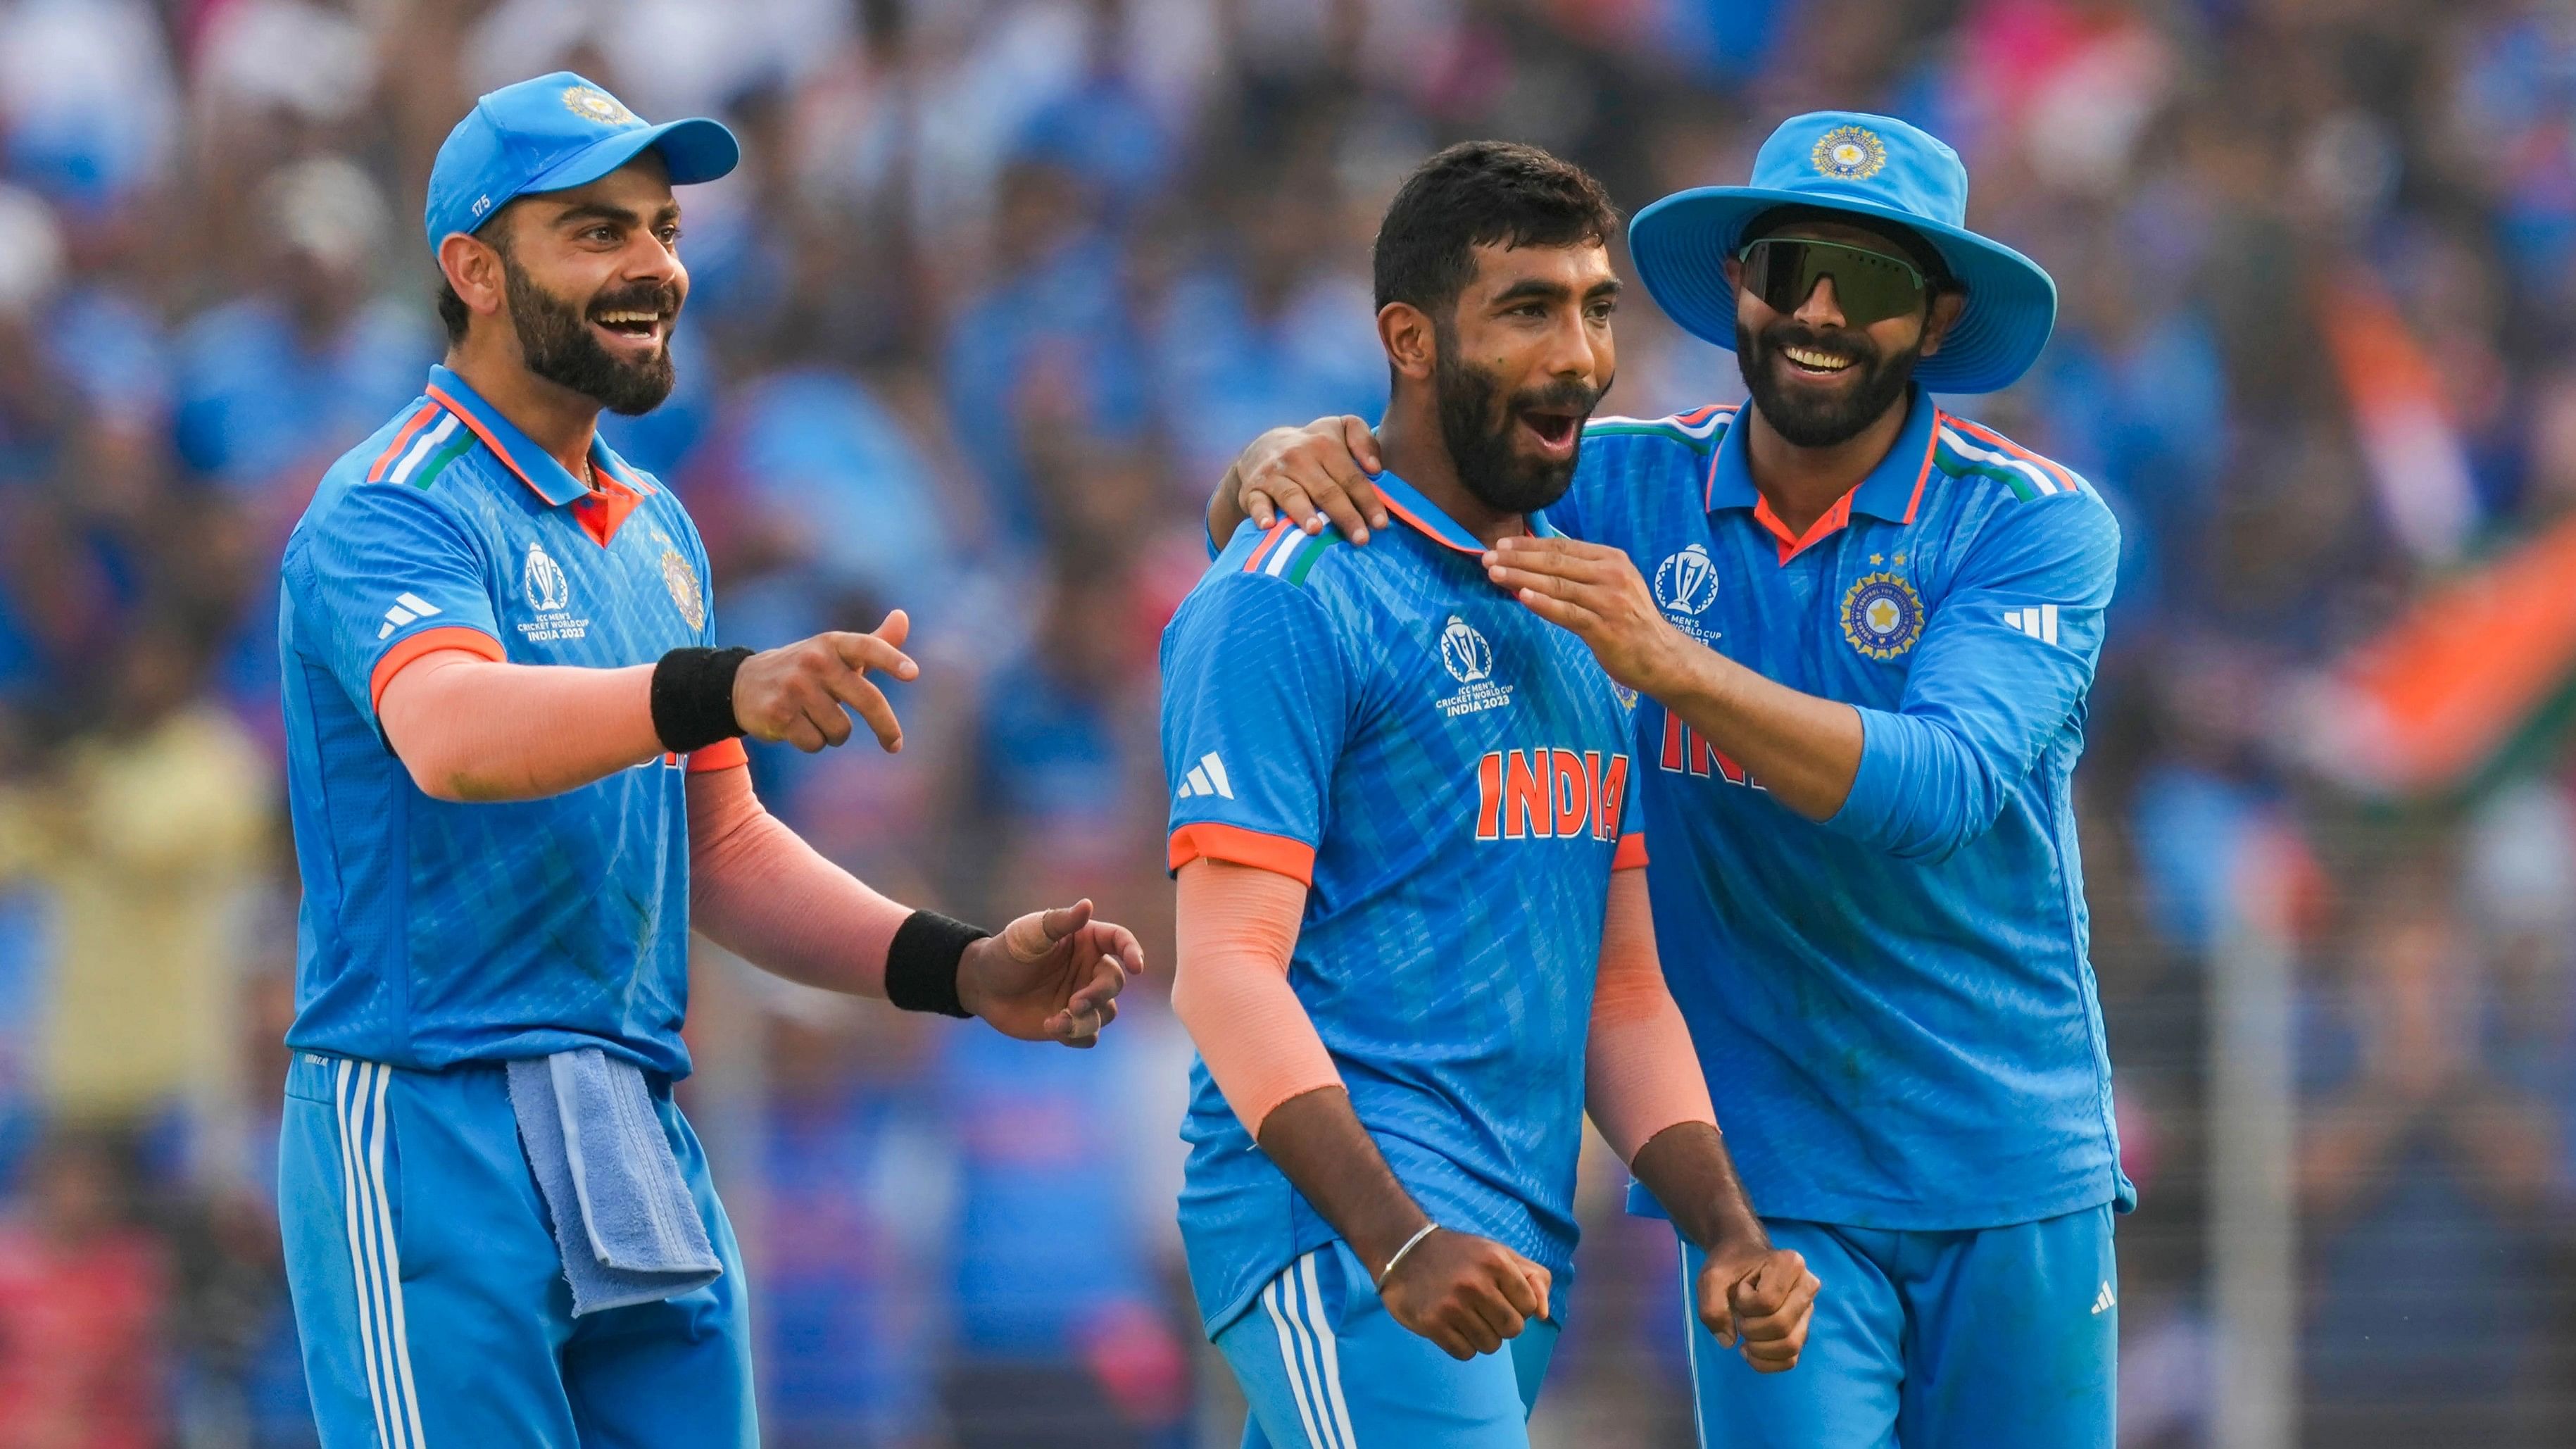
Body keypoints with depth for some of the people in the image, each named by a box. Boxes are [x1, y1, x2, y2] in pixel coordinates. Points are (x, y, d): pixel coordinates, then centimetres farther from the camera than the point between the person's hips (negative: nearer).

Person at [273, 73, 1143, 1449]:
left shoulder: (653, 531, 19)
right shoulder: (399, 508, -9)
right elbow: (449, 734, -30)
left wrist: (956, 968, 9)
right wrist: (720, 692, -46)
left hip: (641, 1154, 8)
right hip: (433, 1129, -8)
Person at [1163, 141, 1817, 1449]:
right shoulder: (1292, 599, -7)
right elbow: (1227, 968, -14)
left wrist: (1727, 1236, 7)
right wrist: (1396, 1242, -25)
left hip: (1518, 1247, 8)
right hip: (1340, 1231, -8)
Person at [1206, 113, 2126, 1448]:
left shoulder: (2035, 526, -7)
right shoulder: (1635, 488, 0)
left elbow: (1944, 789, -23)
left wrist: (1668, 660, -33)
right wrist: (1286, 461, -20)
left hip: (2011, 1181, 0)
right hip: (1775, 1176, 0)